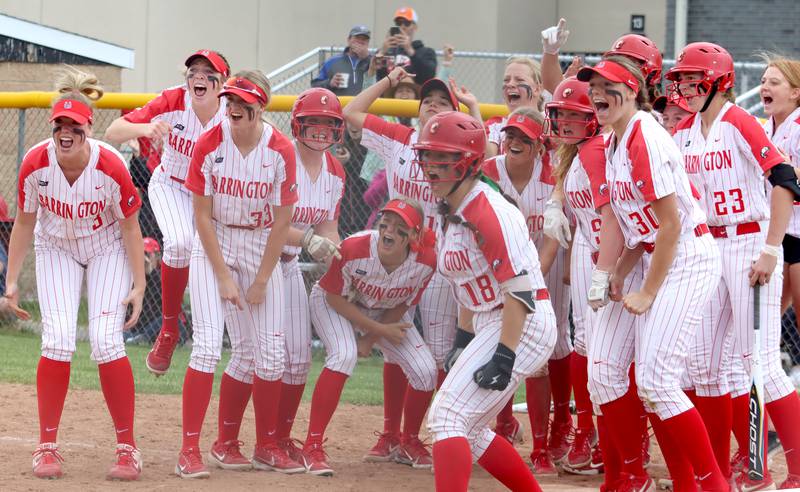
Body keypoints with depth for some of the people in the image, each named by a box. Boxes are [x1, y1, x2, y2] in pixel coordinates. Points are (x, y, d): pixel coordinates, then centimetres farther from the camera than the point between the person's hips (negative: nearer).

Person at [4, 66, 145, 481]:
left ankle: (127, 448, -1)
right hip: (56, 249, 2)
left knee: (106, 342, -13)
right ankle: (47, 447, -1)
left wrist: (139, 285, -15)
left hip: (107, 250, -2)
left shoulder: (111, 166, -27)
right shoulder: (35, 164, -22)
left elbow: (130, 227, -14)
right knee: (58, 339, -13)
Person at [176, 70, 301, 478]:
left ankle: (266, 446, 18)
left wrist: (261, 281, -7)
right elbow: (202, 215, -11)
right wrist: (224, 276, -13)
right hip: (214, 245, -2)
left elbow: (281, 221, -7)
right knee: (208, 344, -15)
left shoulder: (281, 151, -12)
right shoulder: (209, 145, -15)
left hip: (261, 247, 2)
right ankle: (190, 451, -14)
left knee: (269, 352, 1)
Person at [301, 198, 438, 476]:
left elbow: (403, 305, -9)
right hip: (333, 301, -4)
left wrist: (371, 336, -13)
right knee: (344, 355, -33)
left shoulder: (425, 262, -28)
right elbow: (335, 297, -21)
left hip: (385, 313, 4)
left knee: (425, 370, -9)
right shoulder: (354, 249, -36)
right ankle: (313, 447, -25)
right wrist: (379, 330, -23)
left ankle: (409, 443, 18)